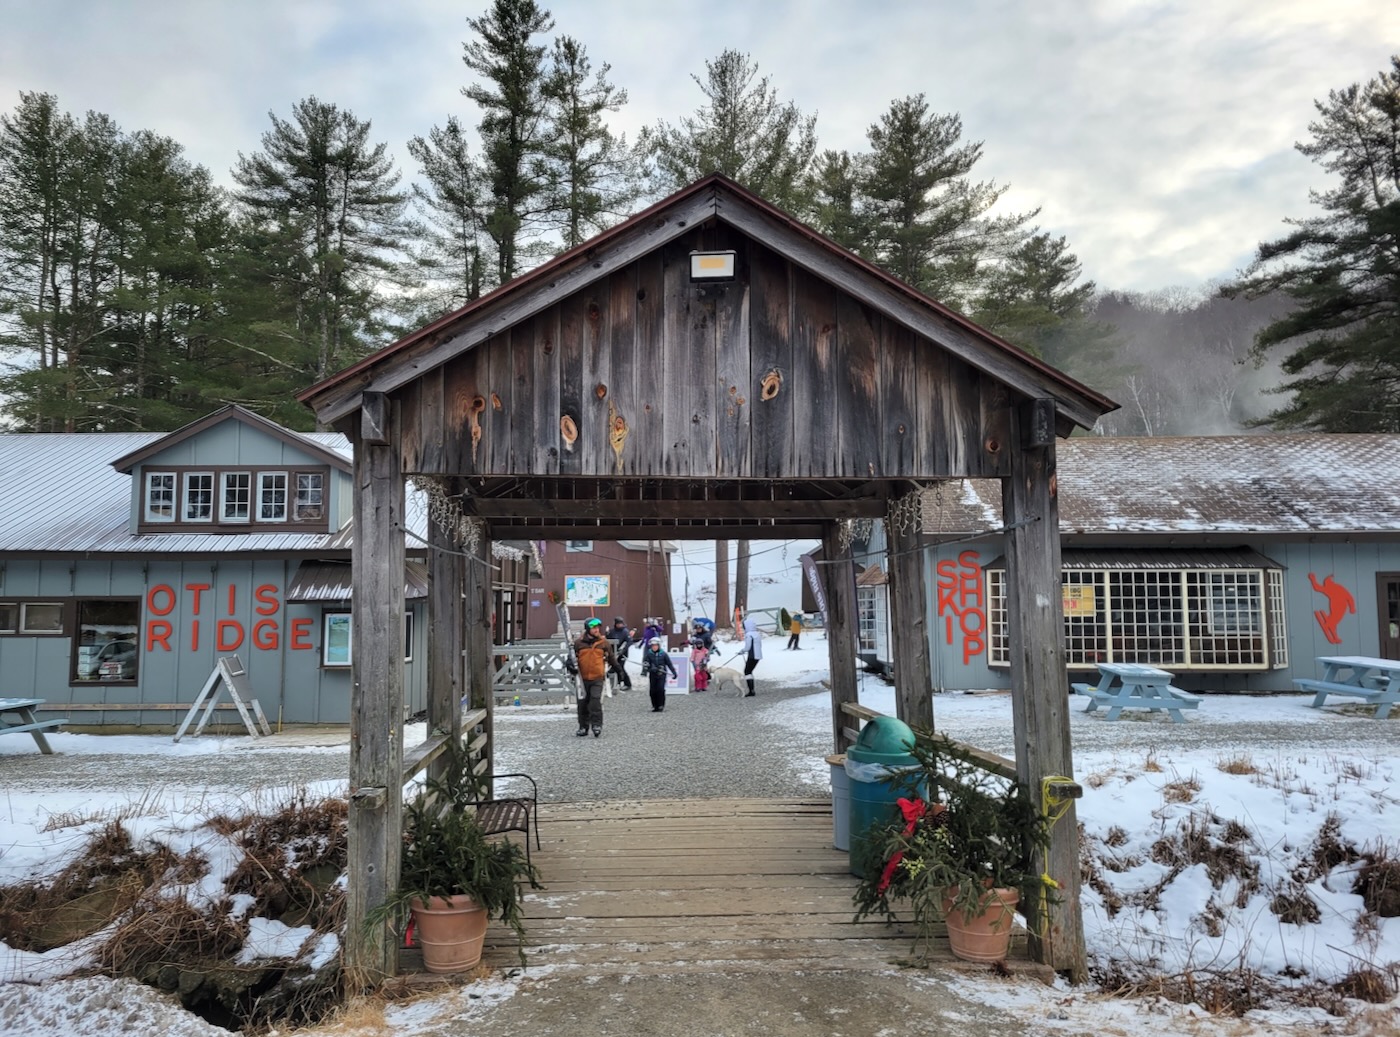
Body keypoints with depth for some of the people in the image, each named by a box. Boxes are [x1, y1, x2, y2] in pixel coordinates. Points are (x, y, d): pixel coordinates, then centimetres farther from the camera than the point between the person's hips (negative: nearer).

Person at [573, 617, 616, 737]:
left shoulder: (604, 643, 4)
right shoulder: (578, 643, 3)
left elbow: (611, 659, 15)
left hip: (598, 678, -2)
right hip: (583, 679, 2)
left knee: (596, 702, -14)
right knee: (583, 704, 8)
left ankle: (597, 725, -8)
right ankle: (583, 727, 20)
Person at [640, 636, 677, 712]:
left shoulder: (663, 653, -1)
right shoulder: (649, 654, 1)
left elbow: (669, 663, 6)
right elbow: (645, 663, -8)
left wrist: (674, 672, 10)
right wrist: (644, 671, -26)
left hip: (661, 674, -2)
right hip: (652, 674, 2)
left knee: (660, 689, -13)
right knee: (653, 691, 2)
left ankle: (661, 706, -4)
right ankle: (655, 706, 15)